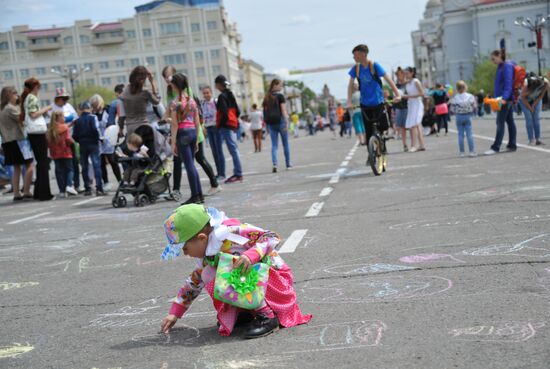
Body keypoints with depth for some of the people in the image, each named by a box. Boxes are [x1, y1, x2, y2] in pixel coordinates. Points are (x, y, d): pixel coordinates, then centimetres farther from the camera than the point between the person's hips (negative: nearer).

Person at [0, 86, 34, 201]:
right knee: (29, 166, -6)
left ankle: (16, 193, 12)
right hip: (17, 140, -9)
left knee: (17, 168, 13)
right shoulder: (11, 108, -12)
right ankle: (26, 192, -9)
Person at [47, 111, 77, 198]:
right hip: (65, 152, -4)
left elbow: (48, 142, 5)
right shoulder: (64, 127, -9)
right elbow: (68, 140, -14)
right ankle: (69, 186, -14)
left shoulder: (50, 129, 4)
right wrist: (72, 141, 6)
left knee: (59, 171, 7)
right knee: (69, 169, 6)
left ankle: (62, 191, 6)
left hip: (55, 154, 4)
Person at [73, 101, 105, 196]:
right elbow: (96, 129, -17)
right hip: (93, 143, -3)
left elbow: (74, 136, 3)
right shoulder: (93, 117, -4)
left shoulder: (77, 121, 7)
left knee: (85, 167, 10)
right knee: (96, 165, -5)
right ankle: (99, 188, -13)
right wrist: (100, 138, -3)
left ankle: (87, 189, 11)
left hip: (82, 145, 3)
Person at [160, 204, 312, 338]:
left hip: (275, 277, -8)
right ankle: (248, 311, -2)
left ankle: (267, 316, -23)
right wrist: (175, 313, 13)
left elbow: (272, 237, -26)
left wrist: (251, 254, -42)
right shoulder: (205, 255, 0)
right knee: (208, 275, -8)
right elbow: (194, 282, 14)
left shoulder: (230, 232, -25)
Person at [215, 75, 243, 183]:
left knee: (233, 149, -9)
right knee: (234, 149, 10)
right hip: (233, 124, 9)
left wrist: (220, 124, -11)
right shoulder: (230, 94, 15)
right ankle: (238, 173, 13)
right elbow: (238, 111, 15)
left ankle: (238, 174, -8)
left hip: (225, 125, -9)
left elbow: (224, 112, -19)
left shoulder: (222, 96, -11)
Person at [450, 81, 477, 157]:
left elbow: (452, 109, -4)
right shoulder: (470, 97, -5)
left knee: (460, 135, 5)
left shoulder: (454, 98, -7)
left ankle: (461, 152, 5)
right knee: (469, 134, 2)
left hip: (459, 117, 0)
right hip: (468, 116, 0)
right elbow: (475, 107, 0)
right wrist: (472, 113, 18)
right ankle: (472, 151, 0)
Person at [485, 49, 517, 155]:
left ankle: (495, 147, -9)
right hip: (507, 99, 10)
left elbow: (508, 84, -21)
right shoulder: (501, 67, 16)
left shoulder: (507, 66, -12)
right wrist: (496, 97, 21)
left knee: (500, 122, -9)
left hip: (506, 99, -10)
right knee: (510, 121, 11)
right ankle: (512, 145, 15)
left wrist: (504, 97, -30)